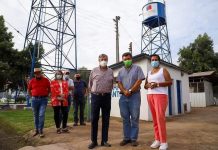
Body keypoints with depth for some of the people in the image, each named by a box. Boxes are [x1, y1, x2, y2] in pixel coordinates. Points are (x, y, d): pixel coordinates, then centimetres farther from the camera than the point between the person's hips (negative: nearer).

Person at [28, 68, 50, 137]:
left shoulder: (46, 80, -1)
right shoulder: (32, 81, 4)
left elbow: (49, 89, 11)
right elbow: (29, 90, 17)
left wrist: (46, 95, 5)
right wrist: (32, 96, 9)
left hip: (43, 99, -2)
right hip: (34, 100, 3)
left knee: (41, 115, -8)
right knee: (36, 116, 12)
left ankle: (41, 131, 1)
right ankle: (36, 130, 25)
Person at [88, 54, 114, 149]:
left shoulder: (110, 71, 8)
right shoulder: (94, 71, 3)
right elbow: (90, 84, 9)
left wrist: (107, 92, 11)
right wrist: (94, 92, 10)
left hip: (107, 97, 2)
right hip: (95, 96, -1)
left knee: (106, 119, 6)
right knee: (94, 119, 2)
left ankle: (104, 141, 18)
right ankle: (94, 141, 14)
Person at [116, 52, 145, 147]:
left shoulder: (137, 68, 5)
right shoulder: (121, 71, 16)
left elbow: (139, 81, -6)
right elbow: (119, 83, 7)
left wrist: (130, 91, -11)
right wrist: (124, 91, -11)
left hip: (134, 96, -3)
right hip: (123, 97, 4)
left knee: (134, 118, 1)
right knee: (125, 118, 8)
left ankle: (134, 138, 10)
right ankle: (126, 138, 17)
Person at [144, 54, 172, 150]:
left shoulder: (163, 70, 5)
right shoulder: (149, 73, 19)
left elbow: (170, 82, -4)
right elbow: (145, 85, 18)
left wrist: (157, 84, -16)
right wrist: (148, 85, -5)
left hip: (160, 95, -5)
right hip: (150, 96, 5)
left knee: (160, 117, -14)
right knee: (155, 118, 4)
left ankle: (163, 142, -7)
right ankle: (157, 139, 11)